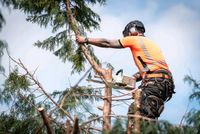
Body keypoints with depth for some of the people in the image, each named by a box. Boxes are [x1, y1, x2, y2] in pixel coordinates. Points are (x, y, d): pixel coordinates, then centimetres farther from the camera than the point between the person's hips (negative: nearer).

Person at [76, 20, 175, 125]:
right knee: (134, 110, 9)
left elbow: (107, 43, 11)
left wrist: (85, 40, 19)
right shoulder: (150, 43, 31)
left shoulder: (135, 39, 8)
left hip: (155, 83, -8)